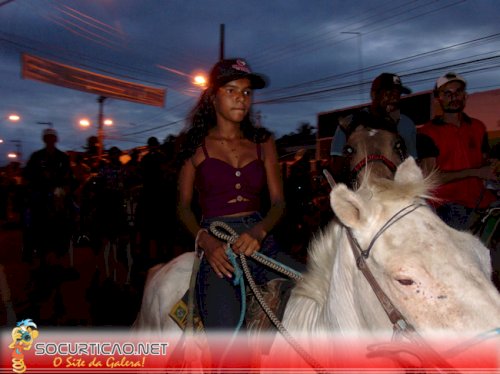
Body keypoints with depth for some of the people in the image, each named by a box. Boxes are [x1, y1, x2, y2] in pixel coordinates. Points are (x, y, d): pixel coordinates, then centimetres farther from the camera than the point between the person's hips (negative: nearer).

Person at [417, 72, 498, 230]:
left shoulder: (478, 127, 16)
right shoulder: (427, 133, -2)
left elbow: (485, 162, 19)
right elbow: (430, 177, -10)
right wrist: (476, 172, -12)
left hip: (481, 199, 5)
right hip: (448, 203, -5)